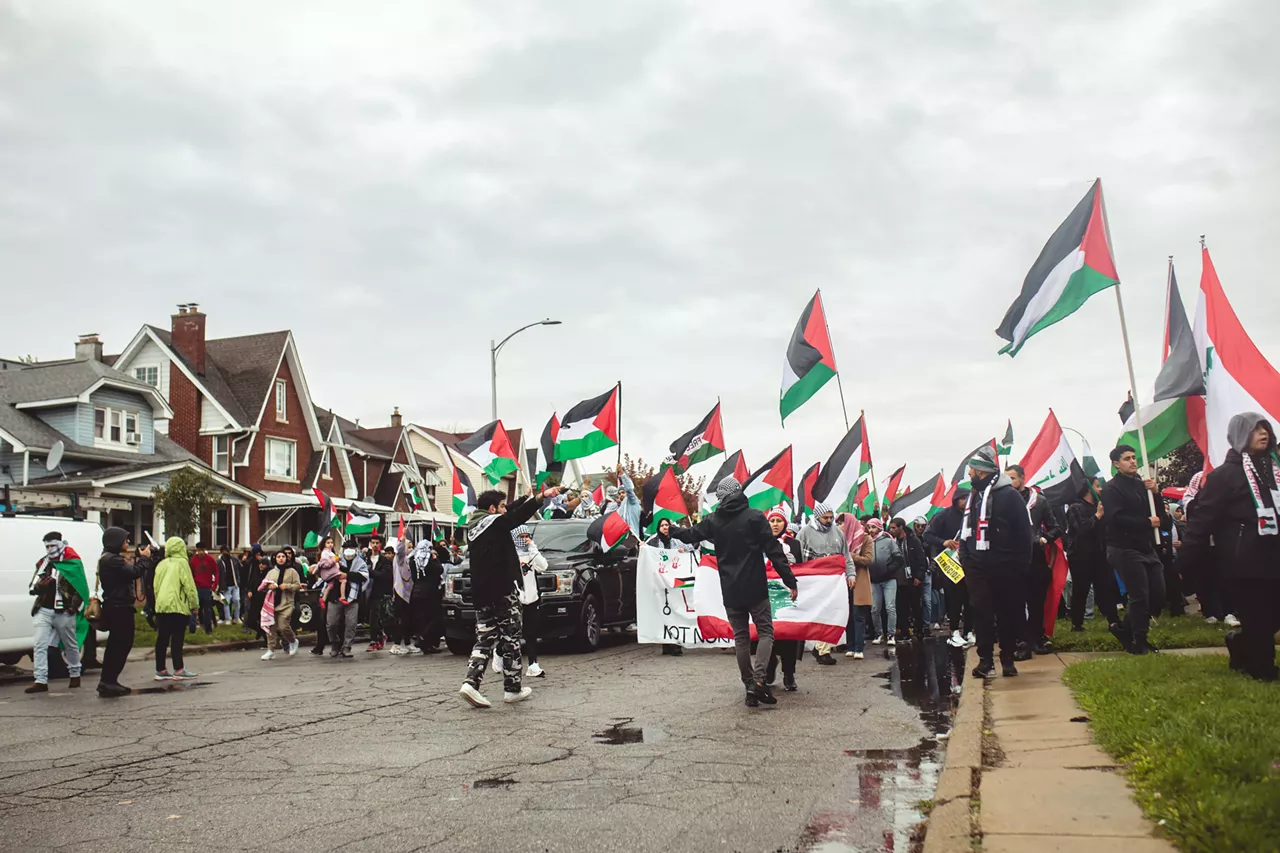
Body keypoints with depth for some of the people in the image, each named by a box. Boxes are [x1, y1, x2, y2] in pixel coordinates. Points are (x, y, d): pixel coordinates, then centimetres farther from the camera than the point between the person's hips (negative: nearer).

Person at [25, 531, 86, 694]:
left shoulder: (73, 563, -2)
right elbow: (33, 587, 12)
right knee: (39, 645, -8)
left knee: (70, 645, 11)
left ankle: (75, 674, 29)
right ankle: (41, 681, -8)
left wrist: (75, 605, -12)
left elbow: (81, 587, -3)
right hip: (44, 610, 3)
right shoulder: (43, 563, 10)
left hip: (64, 612, -3)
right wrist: (38, 586, -11)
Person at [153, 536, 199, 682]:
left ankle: (160, 670, 12)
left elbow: (156, 586, 17)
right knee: (177, 638, -4)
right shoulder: (182, 563, -6)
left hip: (161, 606, 6)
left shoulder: (161, 564, 13)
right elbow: (189, 585, -9)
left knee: (162, 638, 8)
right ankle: (179, 670, -2)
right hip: (178, 606, -6)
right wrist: (195, 605, -2)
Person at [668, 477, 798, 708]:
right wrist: (790, 581, -5)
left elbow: (691, 535, 21)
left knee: (741, 637, 11)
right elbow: (774, 551, -10)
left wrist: (673, 530, 44)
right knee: (765, 632, 3)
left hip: (730, 591, 3)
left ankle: (749, 686, 9)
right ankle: (758, 681, -15)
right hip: (755, 588, -3)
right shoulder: (755, 516, -7)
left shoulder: (713, 520, 4)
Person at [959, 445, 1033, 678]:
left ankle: (1007, 659, 18)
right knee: (982, 613, 0)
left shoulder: (1008, 494, -8)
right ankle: (985, 660, 4)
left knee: (1008, 613, 6)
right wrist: (964, 557, 5)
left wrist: (1021, 564, -9)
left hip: (1005, 567, -4)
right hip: (978, 567, 5)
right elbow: (965, 528, 16)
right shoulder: (973, 495, 11)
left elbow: (1024, 531, -8)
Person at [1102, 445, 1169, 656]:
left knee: (1158, 593, 8)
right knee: (1140, 596, -9)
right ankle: (1138, 641, 2)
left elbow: (1160, 515, 11)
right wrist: (1146, 522, -17)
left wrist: (1155, 493, -5)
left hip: (1147, 548, 7)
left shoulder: (1142, 484, 13)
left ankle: (1130, 628, 25)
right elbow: (1115, 518, -21)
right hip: (1125, 549, -7)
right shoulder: (1112, 488, -8)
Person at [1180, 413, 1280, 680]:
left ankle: (1241, 646, 31)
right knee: (1258, 620, -1)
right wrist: (1189, 561, -16)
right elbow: (1202, 518, -11)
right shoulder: (1226, 474, -7)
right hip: (1245, 563, -6)